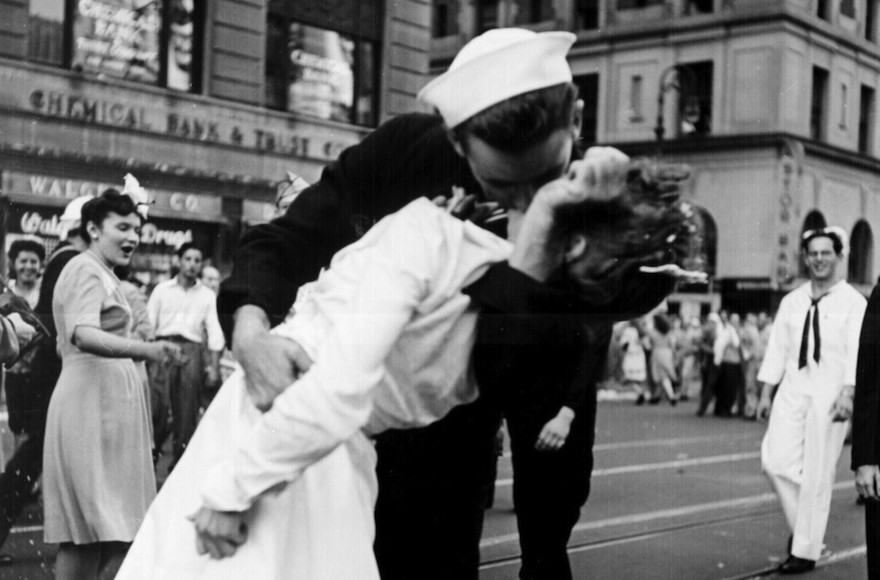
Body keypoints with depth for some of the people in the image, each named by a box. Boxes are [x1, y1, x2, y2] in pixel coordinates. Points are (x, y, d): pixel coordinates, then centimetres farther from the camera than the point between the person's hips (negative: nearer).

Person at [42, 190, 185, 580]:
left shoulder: (99, 273, 21)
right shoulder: (87, 270, -11)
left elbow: (70, 341, 27)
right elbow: (84, 336, -29)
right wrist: (146, 349, -43)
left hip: (107, 399, 10)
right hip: (94, 400, -10)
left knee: (86, 532, 10)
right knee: (100, 524, -10)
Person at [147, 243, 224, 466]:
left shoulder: (207, 295, 13)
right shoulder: (162, 289, 11)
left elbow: (214, 332, 8)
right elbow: (148, 323, 6)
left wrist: (214, 366, -2)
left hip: (192, 350, 1)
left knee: (187, 410, 1)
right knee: (156, 404, -11)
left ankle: (179, 460, 9)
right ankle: (151, 454, 0)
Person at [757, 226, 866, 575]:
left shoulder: (853, 302, -1)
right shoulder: (792, 301, 12)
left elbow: (856, 352, -11)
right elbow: (777, 348, 12)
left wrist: (847, 394, -23)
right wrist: (765, 393, 7)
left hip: (829, 395, -4)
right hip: (792, 390, 4)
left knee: (817, 475, -1)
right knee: (776, 460, -8)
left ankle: (805, 551, 11)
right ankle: (801, 525, 17)